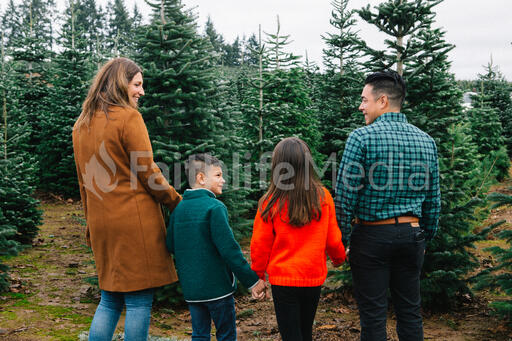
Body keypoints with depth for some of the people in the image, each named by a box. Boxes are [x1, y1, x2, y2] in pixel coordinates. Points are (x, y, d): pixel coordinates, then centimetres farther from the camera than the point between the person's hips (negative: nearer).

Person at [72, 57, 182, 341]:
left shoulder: (81, 124, 13)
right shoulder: (128, 117, -9)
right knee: (139, 301, 0)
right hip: (135, 221, -7)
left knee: (110, 299, 16)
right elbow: (148, 174, -10)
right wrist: (177, 203, 2)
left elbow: (83, 182, 18)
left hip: (101, 222, 7)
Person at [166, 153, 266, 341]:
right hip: (217, 287, -6)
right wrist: (252, 280, -14)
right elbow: (229, 249, -20)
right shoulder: (215, 207, -15)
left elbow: (170, 245, 10)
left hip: (190, 288, 6)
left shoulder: (178, 209, 6)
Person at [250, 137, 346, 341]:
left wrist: (258, 273, 12)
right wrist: (339, 257, 23)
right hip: (314, 278, 3)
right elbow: (333, 239, 1)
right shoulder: (323, 197, -7)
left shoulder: (271, 202, -12)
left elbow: (260, 245, -6)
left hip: (283, 278, -3)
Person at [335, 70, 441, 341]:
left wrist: (342, 240, -2)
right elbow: (433, 200, 10)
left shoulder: (362, 137, -11)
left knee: (373, 315, 3)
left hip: (372, 235, -5)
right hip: (411, 233, 5)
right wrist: (426, 238, 20)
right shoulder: (426, 141, 6)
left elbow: (345, 196, -12)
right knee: (410, 312, 14)